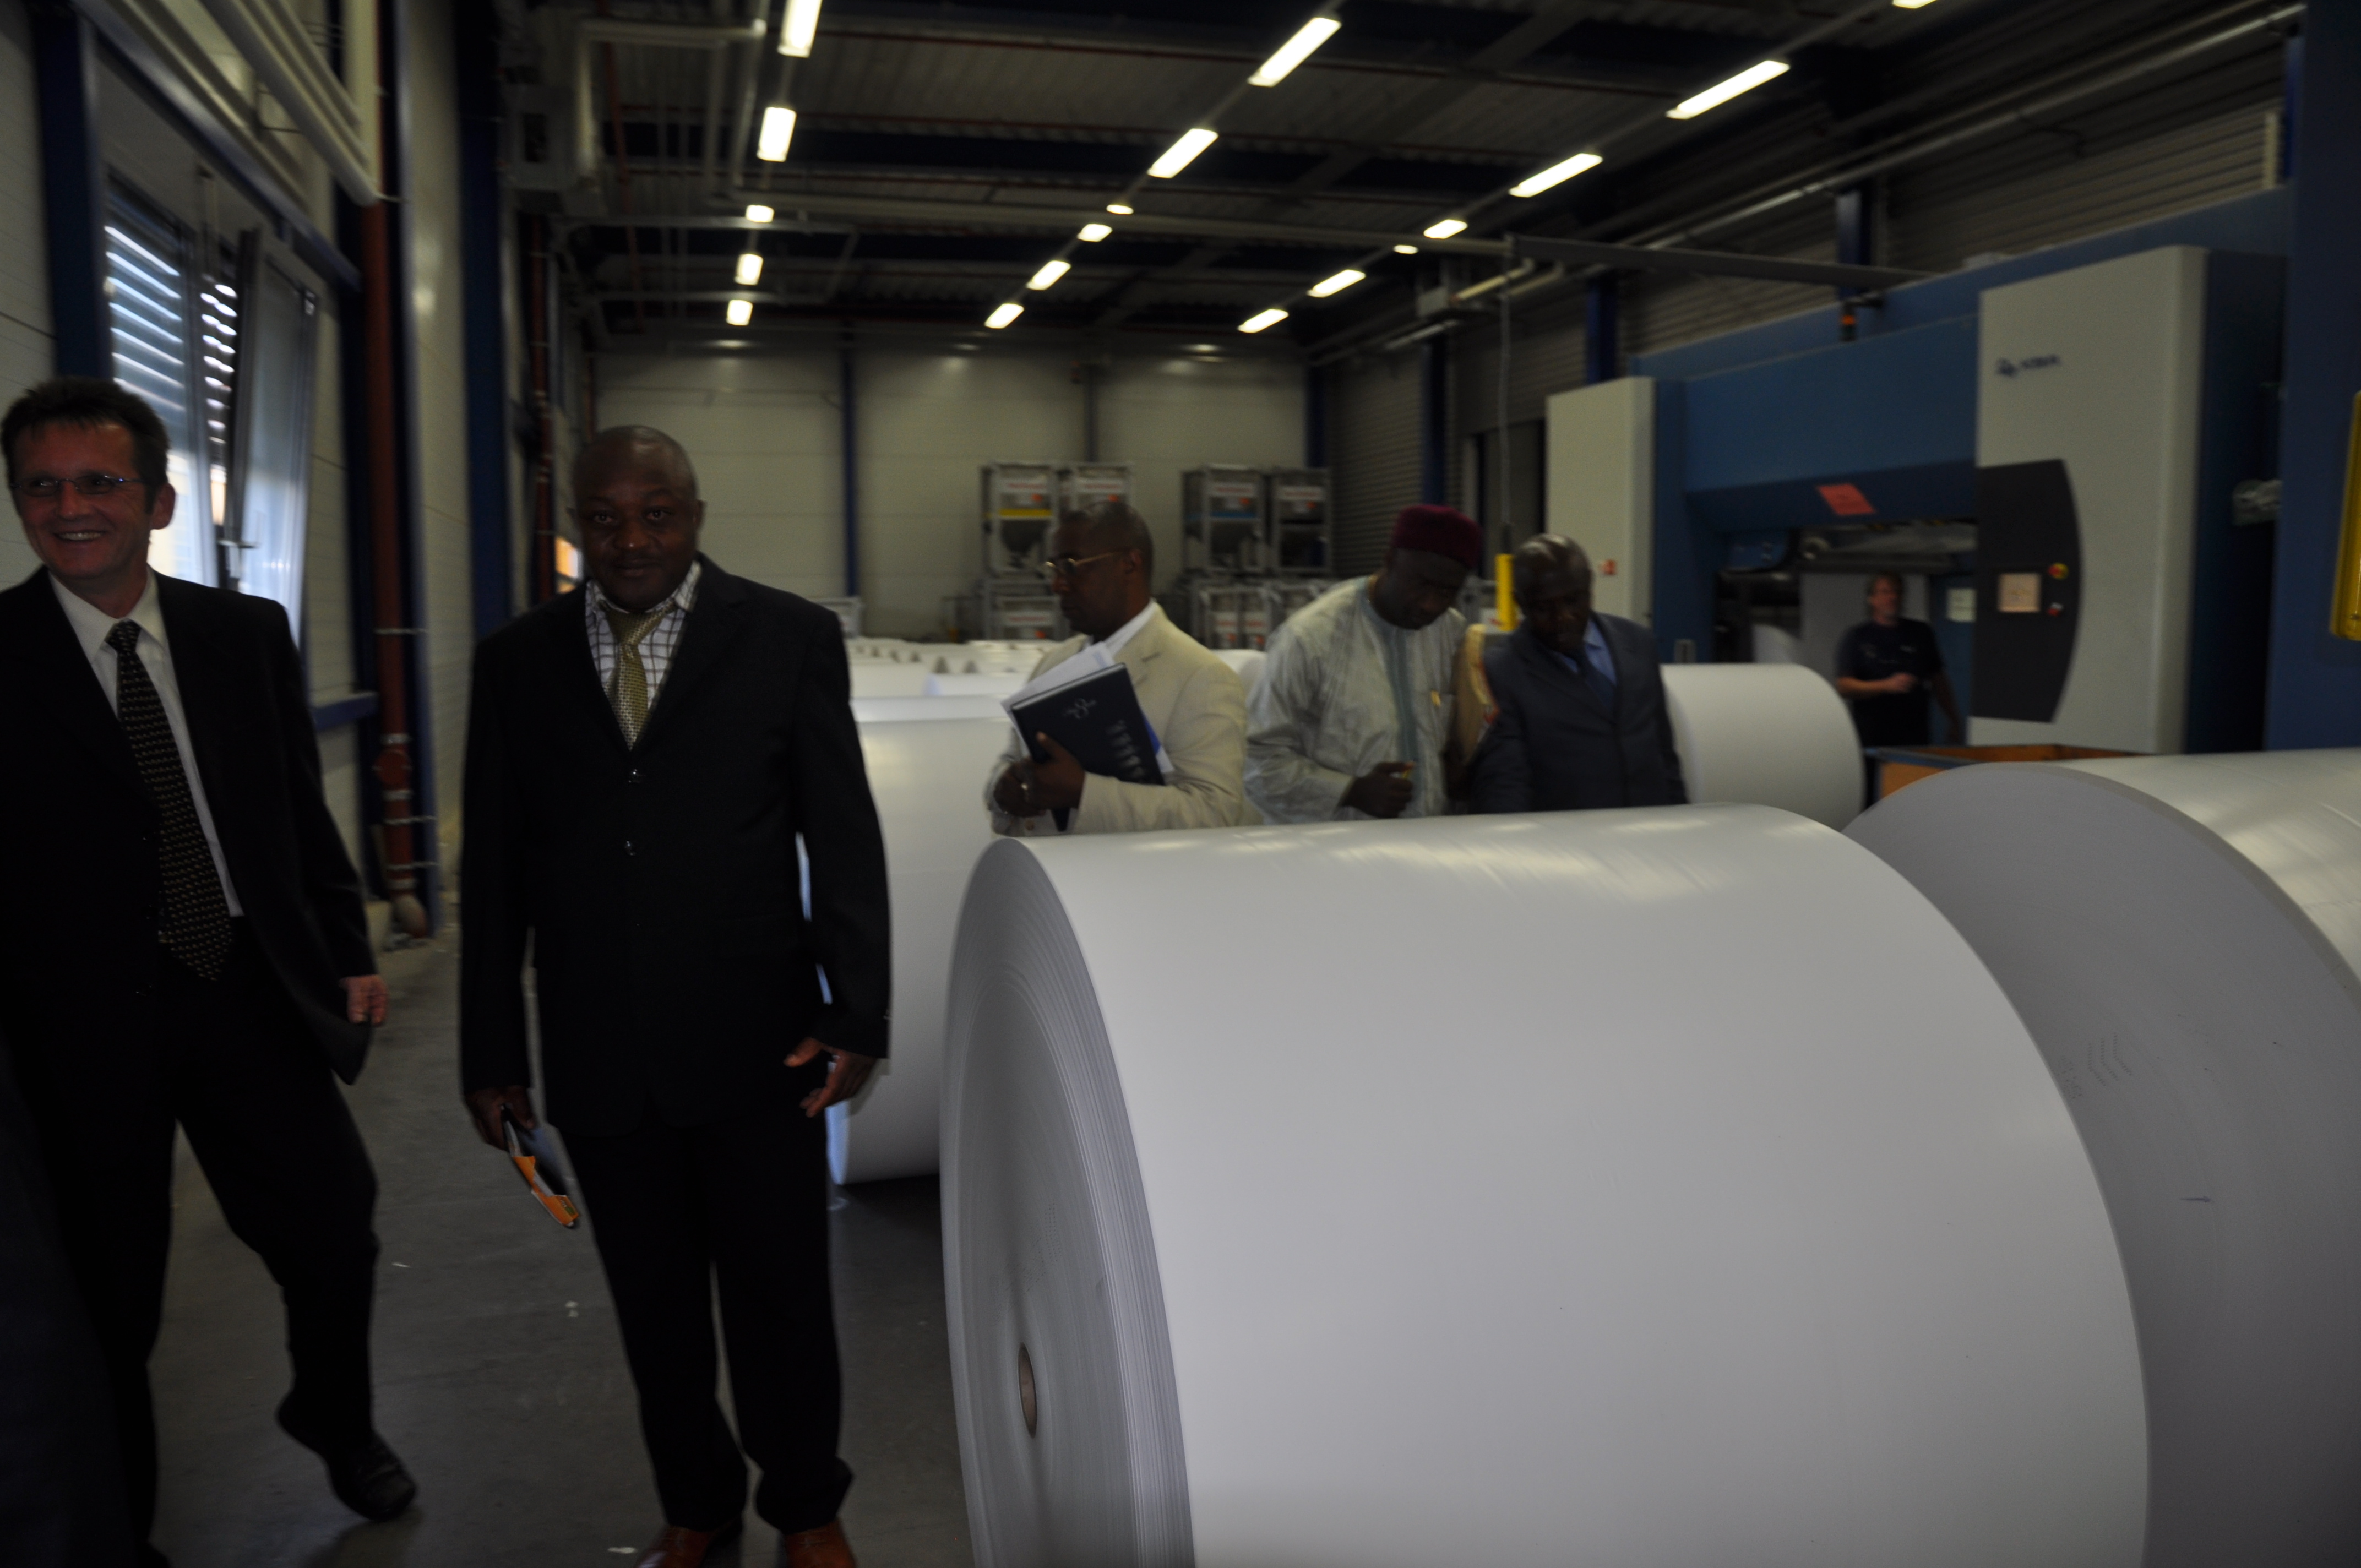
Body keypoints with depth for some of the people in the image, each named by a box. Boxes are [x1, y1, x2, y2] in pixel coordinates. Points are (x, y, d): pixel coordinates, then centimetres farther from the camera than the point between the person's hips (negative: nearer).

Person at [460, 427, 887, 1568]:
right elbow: (494, 872, 7)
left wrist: (856, 1012, -9)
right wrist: (491, 1052, 6)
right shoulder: (517, 659, 4)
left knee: (781, 1297, 11)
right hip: (597, 1055, 2)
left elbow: (845, 840, -3)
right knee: (653, 1305, 16)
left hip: (756, 1043, -2)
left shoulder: (790, 637, -3)